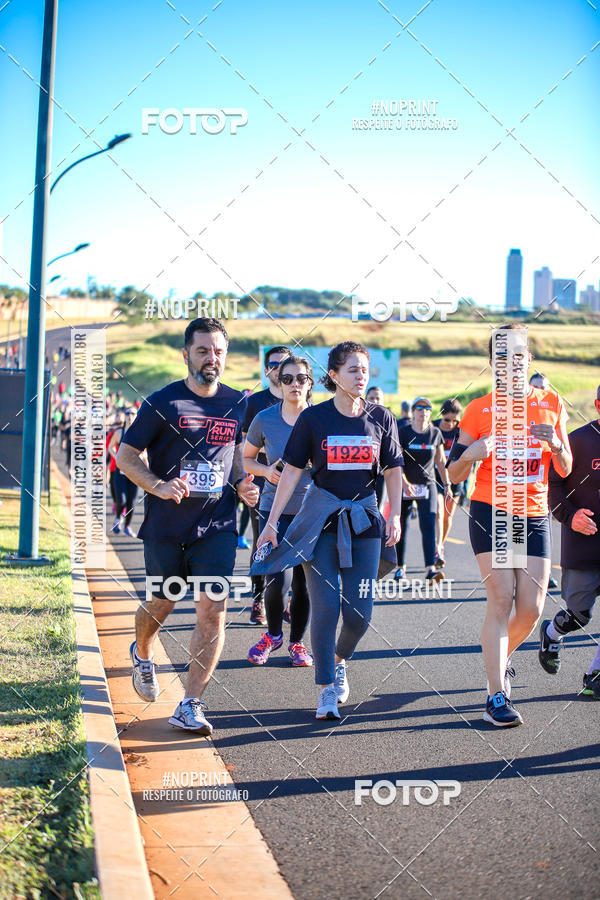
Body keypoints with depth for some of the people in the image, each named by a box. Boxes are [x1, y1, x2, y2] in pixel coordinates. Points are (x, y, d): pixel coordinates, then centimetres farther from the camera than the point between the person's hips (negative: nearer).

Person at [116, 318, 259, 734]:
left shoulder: (238, 404, 6)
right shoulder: (163, 402, -5)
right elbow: (125, 454, -2)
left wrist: (243, 484, 3)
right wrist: (157, 485, -18)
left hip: (217, 526, 2)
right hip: (166, 525, -2)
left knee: (213, 611, -11)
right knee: (163, 604, 13)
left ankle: (190, 706, -6)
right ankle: (142, 654, 48)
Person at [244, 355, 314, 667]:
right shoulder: (265, 419, 0)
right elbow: (247, 458, 13)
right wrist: (266, 471, -6)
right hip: (276, 509, -1)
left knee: (303, 582, 5)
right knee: (279, 580, -11)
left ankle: (297, 642, 25)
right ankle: (273, 634, 16)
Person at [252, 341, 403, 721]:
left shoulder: (381, 418, 4)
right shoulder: (314, 418, -2)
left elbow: (393, 472, 9)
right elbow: (292, 472, 0)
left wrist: (395, 516, -2)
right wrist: (272, 521, -3)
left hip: (364, 520, 2)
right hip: (321, 519, -2)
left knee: (359, 611, -1)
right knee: (325, 606, -9)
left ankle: (339, 660, 30)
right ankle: (327, 690, 1)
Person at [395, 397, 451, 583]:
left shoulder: (435, 433, 5)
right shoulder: (403, 433, -3)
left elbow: (440, 462, 14)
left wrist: (447, 485, 14)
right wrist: (404, 483, -20)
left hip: (427, 485, 1)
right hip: (404, 486, -1)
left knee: (428, 525, -13)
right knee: (401, 527, 5)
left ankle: (431, 569, -20)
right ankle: (401, 567, 20)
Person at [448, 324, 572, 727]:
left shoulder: (552, 404, 6)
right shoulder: (479, 410, 0)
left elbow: (565, 469, 10)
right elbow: (454, 475, 3)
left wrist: (555, 444, -11)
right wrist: (470, 455, -18)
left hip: (534, 517, 3)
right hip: (491, 512, -3)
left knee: (531, 609, -1)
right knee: (501, 599, -13)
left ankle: (501, 658, 32)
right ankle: (497, 697, -8)